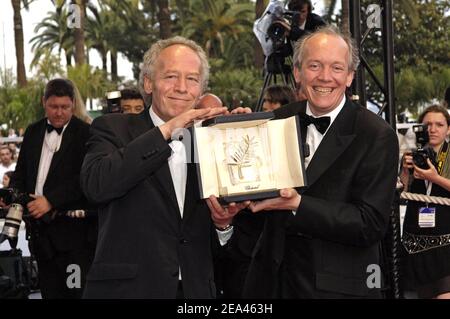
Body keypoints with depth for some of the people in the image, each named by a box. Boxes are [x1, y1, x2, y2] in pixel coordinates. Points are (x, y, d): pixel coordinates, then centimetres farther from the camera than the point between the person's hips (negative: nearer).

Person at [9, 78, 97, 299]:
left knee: (77, 291, -6)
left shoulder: (85, 134, -7)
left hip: (73, 230, -6)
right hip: (41, 230, 6)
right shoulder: (33, 132, 14)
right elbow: (21, 172, 19)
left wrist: (50, 200, -20)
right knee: (50, 291, 11)